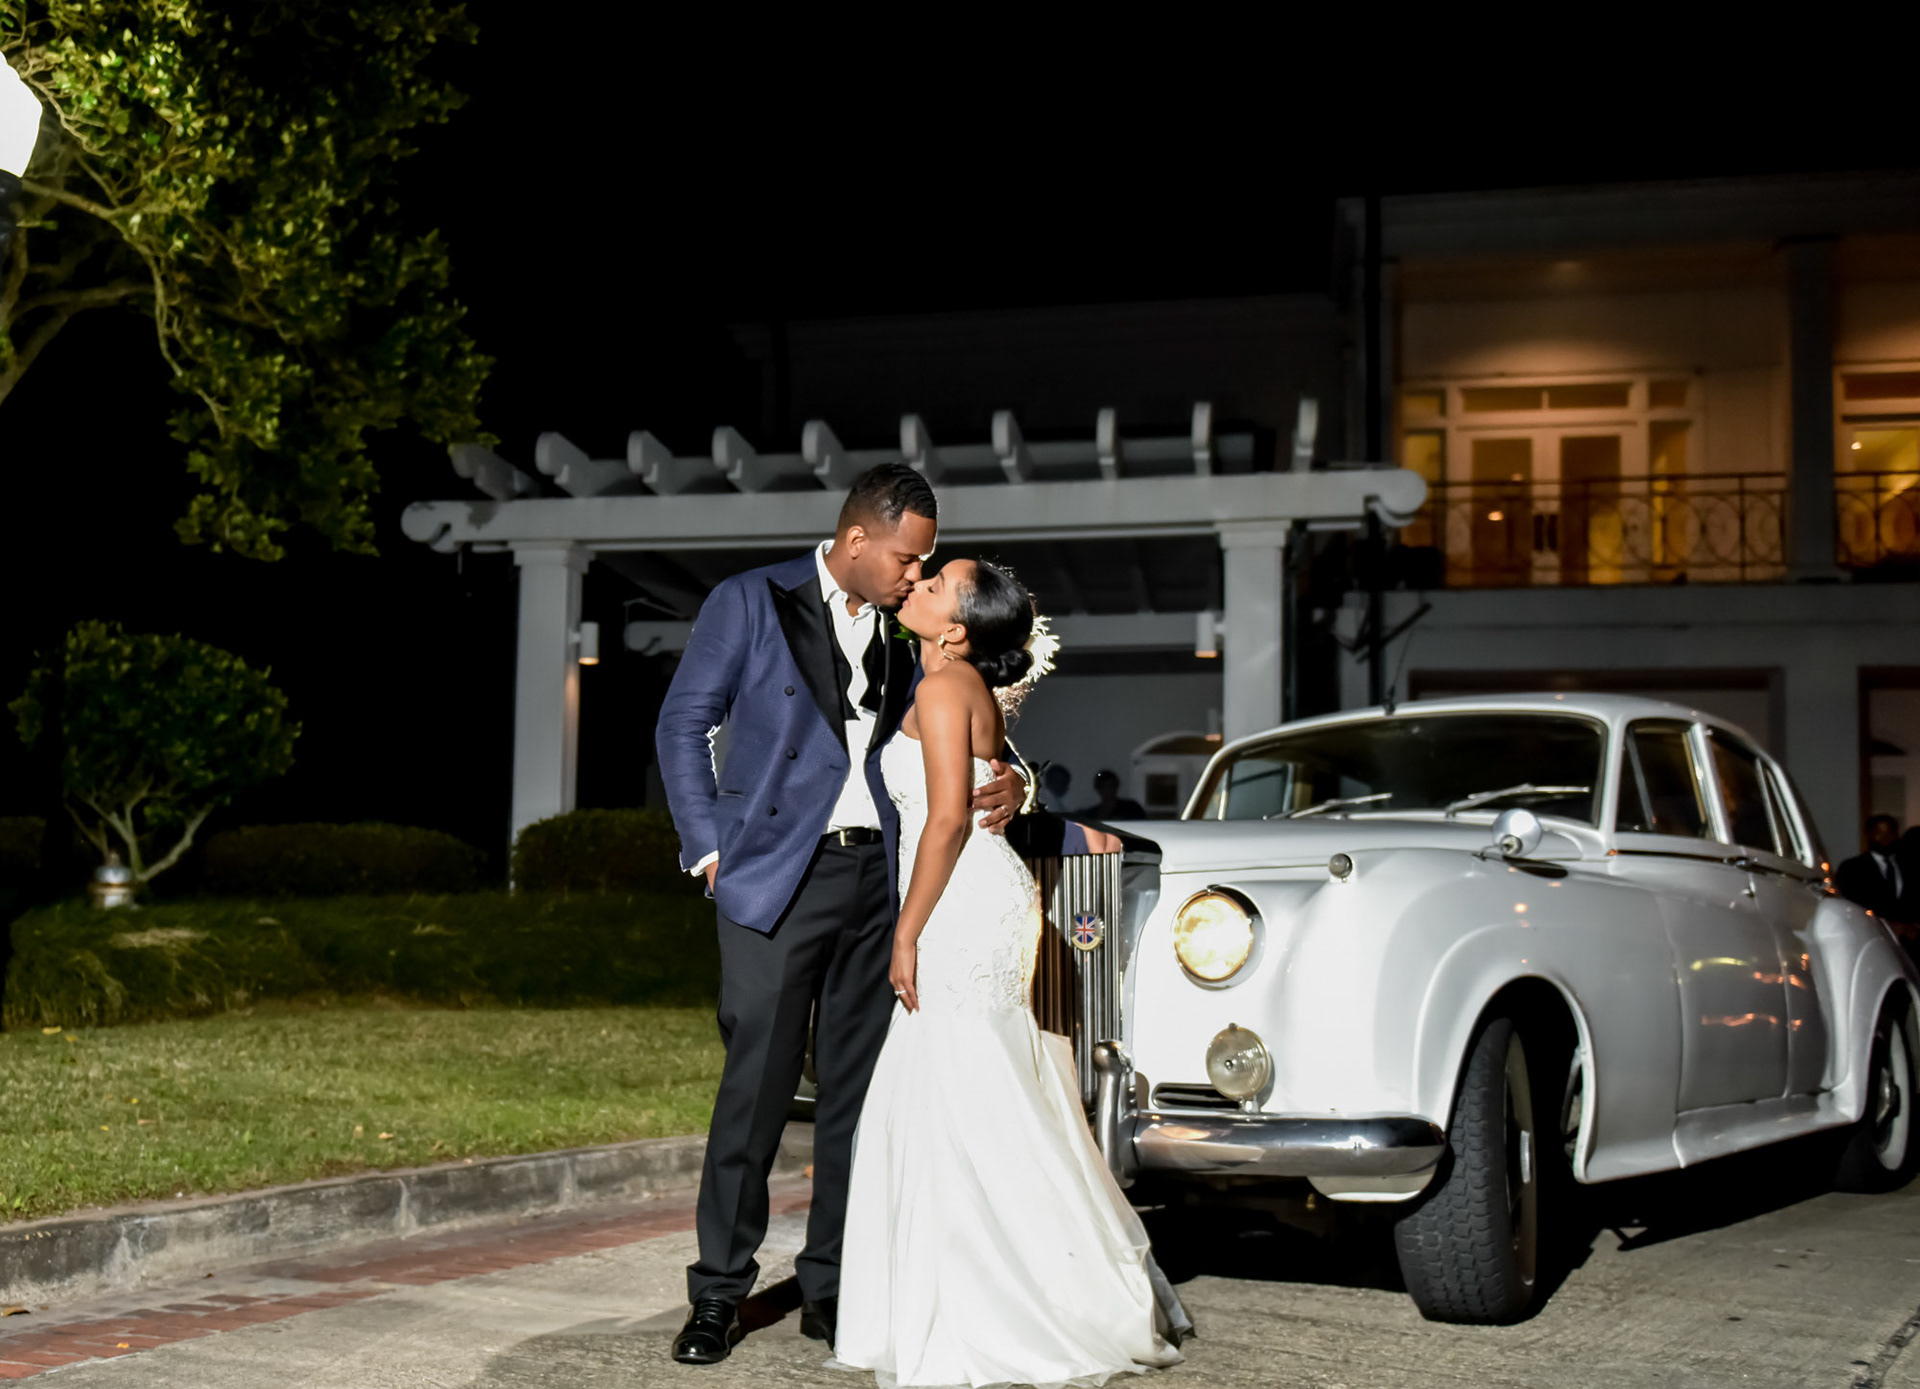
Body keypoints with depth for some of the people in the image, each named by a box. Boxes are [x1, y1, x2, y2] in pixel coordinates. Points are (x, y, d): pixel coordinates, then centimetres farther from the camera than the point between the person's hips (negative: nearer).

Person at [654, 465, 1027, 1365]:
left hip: (880, 880, 5)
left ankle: (830, 1288, 16)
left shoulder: (907, 634, 13)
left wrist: (1004, 785, -4)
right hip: (779, 878, -5)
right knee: (758, 1083, -5)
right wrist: (709, 850, -6)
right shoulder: (752, 603, 0)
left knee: (858, 1088, 6)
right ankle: (719, 1291, 7)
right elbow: (684, 724, 0)